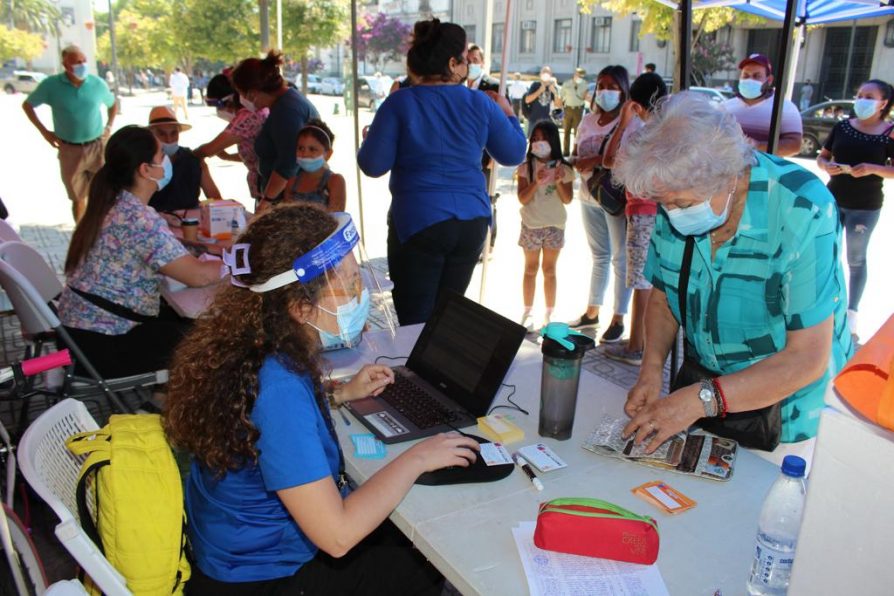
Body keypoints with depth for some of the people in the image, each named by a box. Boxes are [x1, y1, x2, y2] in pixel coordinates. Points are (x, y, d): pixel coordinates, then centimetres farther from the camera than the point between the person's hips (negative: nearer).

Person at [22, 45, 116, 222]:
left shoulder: (98, 83, -3)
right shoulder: (51, 85, -7)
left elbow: (113, 105, 17)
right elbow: (27, 105, 7)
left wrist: (108, 127, 5)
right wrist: (44, 131, 0)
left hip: (97, 147, 1)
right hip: (69, 151, 0)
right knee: (78, 198, 9)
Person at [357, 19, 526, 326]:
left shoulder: (399, 103, -8)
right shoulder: (481, 103, 0)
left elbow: (373, 165, -8)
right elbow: (514, 154, 9)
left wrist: (370, 139, 14)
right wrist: (507, 113, 26)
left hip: (418, 223, -3)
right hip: (472, 222, 3)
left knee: (415, 324, 7)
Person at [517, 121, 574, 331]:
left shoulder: (563, 168, -1)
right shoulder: (526, 167, -4)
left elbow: (567, 199, -5)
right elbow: (522, 198, -11)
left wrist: (559, 181, -20)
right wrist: (537, 181, -25)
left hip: (555, 225, 1)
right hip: (531, 224, -1)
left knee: (549, 269, 8)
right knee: (531, 269, 8)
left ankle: (549, 314, 15)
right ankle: (528, 313, 15)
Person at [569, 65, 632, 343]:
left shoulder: (630, 122, -9)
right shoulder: (588, 120, 11)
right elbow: (576, 153, 14)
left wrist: (598, 160, -26)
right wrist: (575, 163, -9)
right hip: (589, 197, 7)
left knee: (620, 258, 1)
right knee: (599, 256, 17)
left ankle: (618, 319, 9)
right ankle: (592, 312, 28)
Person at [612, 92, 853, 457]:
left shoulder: (803, 211, -27)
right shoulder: (676, 203, -12)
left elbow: (807, 359, -26)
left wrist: (704, 400, -33)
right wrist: (652, 368, -15)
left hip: (785, 406, -4)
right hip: (702, 387, 5)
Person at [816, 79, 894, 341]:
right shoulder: (842, 127, 2)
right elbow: (822, 157, 7)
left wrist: (873, 168, -25)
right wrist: (826, 166, -15)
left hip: (866, 207, -3)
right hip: (833, 200, 3)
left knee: (856, 259, 7)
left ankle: (851, 312, 17)